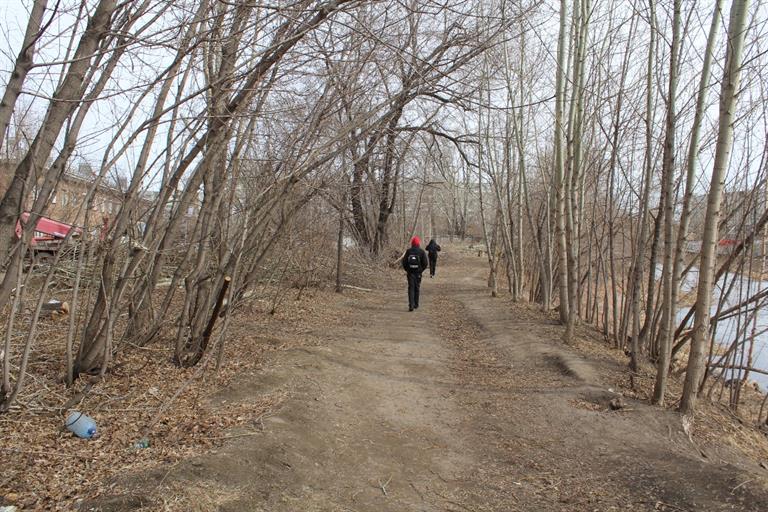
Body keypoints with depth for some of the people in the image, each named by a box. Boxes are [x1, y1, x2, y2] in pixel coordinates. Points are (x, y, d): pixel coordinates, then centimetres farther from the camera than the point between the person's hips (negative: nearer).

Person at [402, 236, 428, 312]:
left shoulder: (408, 251, -1)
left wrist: (407, 270, 11)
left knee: (411, 288, -1)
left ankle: (411, 305, -14)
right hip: (418, 273, 0)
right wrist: (421, 270, 9)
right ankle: (416, 305, 22)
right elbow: (425, 263, -6)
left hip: (410, 272, 0)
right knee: (417, 288, 14)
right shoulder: (422, 251, -4)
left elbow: (404, 262, -2)